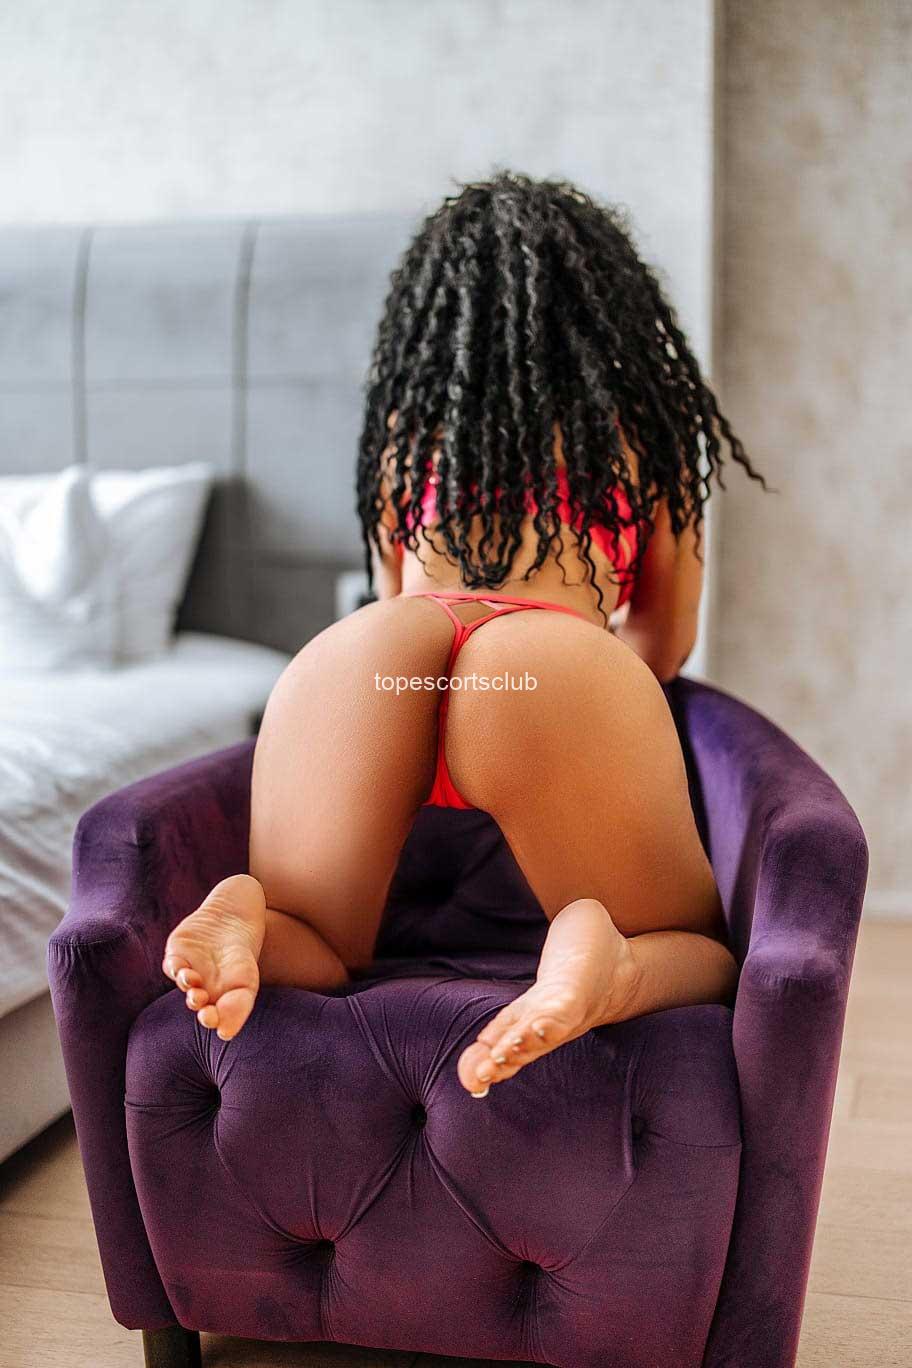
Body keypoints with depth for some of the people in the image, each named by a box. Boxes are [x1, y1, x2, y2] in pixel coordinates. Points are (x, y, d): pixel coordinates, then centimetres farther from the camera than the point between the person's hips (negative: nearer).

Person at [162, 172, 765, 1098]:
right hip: (557, 671, -2)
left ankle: (246, 916, -14)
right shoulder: (646, 423, 30)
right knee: (705, 960, 15)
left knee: (312, 960, 21)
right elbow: (668, 644, 38)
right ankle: (605, 960, -20)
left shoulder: (402, 427, 34)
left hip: (352, 652, 3)